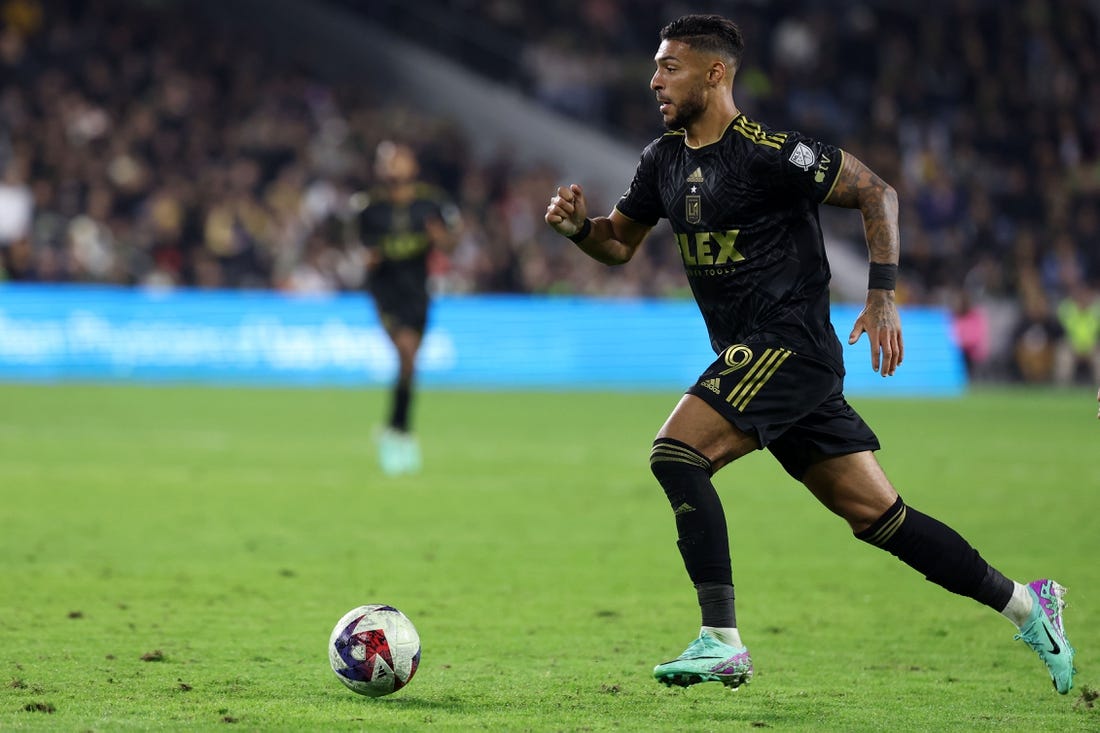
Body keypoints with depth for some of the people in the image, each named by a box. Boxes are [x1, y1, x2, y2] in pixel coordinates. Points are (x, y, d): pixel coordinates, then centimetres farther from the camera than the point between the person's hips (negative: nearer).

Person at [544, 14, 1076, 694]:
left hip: (790, 345, -8)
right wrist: (579, 224, 0)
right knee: (877, 515, 7)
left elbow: (877, 191, -10)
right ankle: (1023, 604, 17)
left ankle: (722, 642, -20)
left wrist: (883, 297, -14)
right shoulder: (664, 160, 11)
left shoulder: (768, 152, -14)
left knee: (675, 452, -21)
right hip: (750, 359, 8)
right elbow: (620, 242, 22)